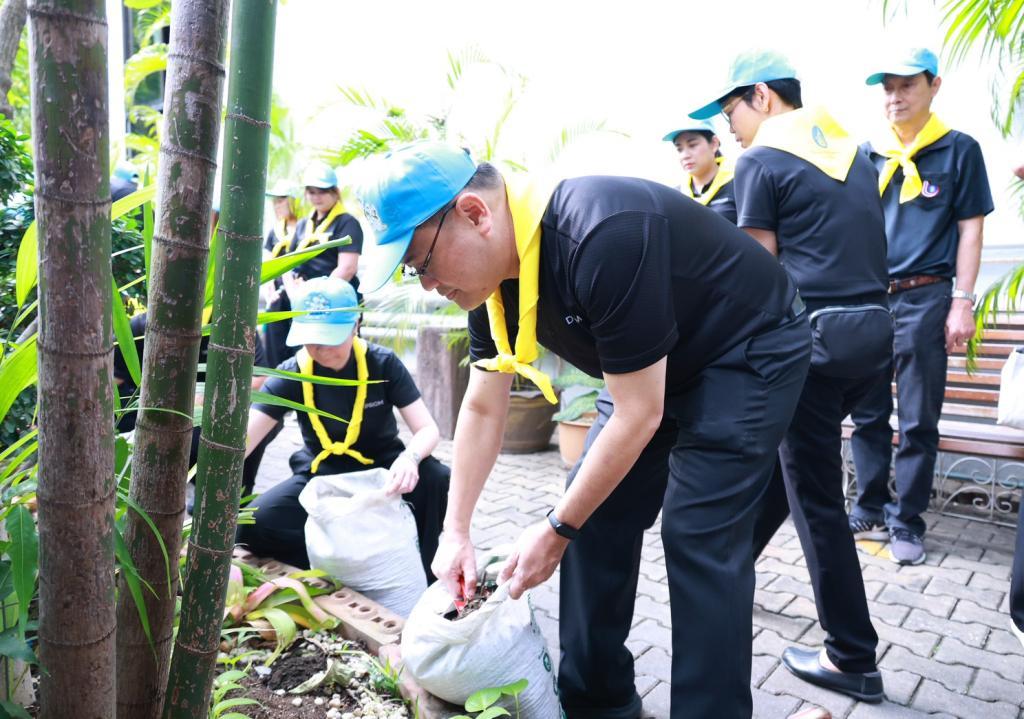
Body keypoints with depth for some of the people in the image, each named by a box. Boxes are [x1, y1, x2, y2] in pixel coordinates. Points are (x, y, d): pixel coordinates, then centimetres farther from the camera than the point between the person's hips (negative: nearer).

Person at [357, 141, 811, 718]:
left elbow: (640, 415, -29)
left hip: (752, 353, -7)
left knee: (700, 540, -14)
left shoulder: (603, 237, -36)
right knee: (596, 518, 5)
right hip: (659, 369, 8)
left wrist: (556, 531, -20)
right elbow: (484, 408, 0)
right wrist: (456, 532, -2)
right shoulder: (493, 271, -9)